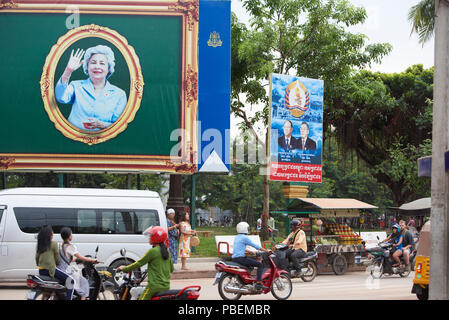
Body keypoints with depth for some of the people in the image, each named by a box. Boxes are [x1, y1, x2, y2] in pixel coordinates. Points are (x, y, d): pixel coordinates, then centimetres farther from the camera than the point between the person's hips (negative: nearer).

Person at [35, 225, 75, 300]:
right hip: (51, 269, -8)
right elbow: (57, 258, 0)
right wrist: (57, 264, 20)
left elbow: (36, 257, 15)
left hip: (41, 271, 8)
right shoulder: (54, 244, -5)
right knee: (70, 280, -11)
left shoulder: (39, 245, 11)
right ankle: (68, 298, -25)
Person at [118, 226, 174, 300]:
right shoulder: (167, 251, 11)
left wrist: (124, 268, 6)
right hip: (166, 286, 8)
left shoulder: (152, 251, -10)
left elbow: (139, 263, -5)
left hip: (155, 285, -8)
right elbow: (171, 269, 20)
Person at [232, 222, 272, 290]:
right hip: (240, 258, -9)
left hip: (234, 258, 9)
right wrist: (267, 251, -1)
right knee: (260, 264, -9)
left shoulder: (236, 237, 18)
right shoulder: (244, 238, -8)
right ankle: (258, 283, -18)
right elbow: (255, 245, -8)